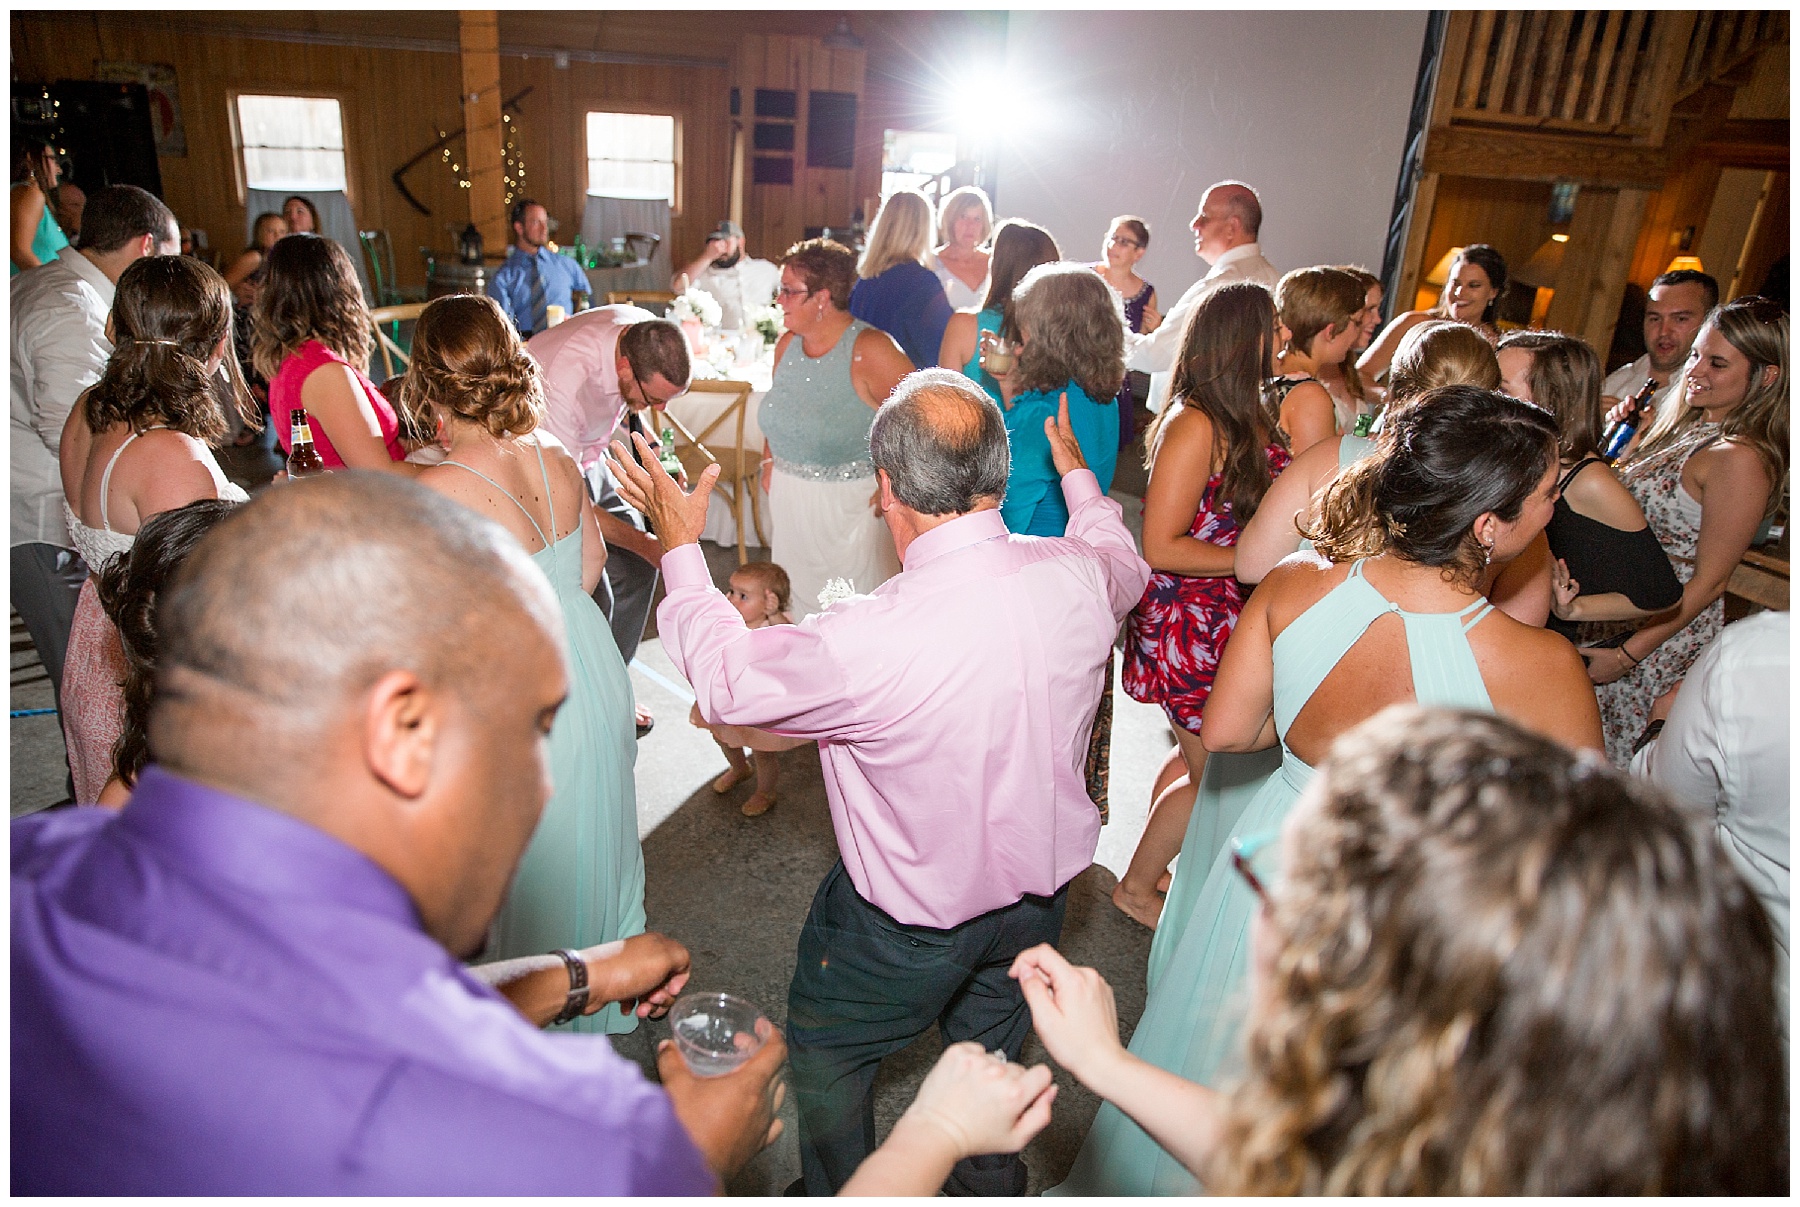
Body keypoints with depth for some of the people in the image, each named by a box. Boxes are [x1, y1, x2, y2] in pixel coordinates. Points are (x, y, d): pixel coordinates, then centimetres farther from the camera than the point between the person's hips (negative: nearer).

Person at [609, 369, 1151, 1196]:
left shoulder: (872, 641, -38)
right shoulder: (1078, 573, -21)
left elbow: (725, 678, -18)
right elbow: (1125, 562, 7)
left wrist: (681, 547, -4)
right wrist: (1077, 474, 25)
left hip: (913, 922, -5)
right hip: (1043, 881, 6)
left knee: (826, 1051, 25)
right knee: (990, 1042, 33)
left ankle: (838, 1194, 49)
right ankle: (993, 1181, 58)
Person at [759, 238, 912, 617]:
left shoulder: (870, 349, -16)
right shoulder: (787, 344, 5)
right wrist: (770, 464, 13)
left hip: (851, 504, -6)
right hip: (790, 499, 7)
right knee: (800, 603, 15)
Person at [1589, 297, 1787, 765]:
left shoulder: (1741, 459, -21)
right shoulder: (1680, 424, 6)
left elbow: (1709, 581, -19)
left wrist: (1628, 654, -17)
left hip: (1667, 633, -8)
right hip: (1616, 611, 8)